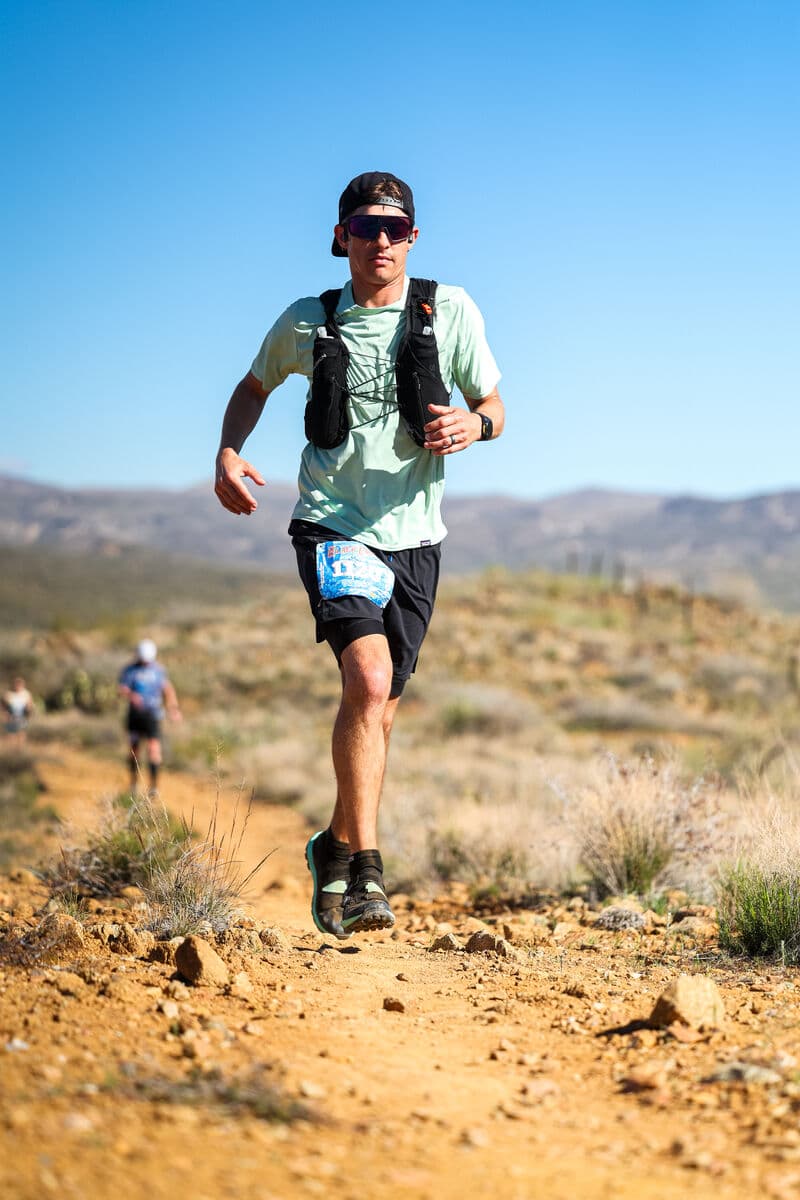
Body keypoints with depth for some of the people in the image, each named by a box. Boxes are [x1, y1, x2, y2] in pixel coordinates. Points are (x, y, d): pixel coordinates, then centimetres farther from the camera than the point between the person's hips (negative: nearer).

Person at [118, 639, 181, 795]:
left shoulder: (158, 669, 4)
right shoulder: (129, 670, -3)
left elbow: (167, 688, 15)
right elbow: (123, 690, -12)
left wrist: (174, 707, 7)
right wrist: (131, 696, -34)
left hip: (153, 713, 0)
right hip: (135, 713, 0)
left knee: (154, 748, -13)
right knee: (133, 748, 9)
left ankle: (154, 786, -13)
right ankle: (134, 782, 29)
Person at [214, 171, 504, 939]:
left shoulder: (449, 311, 2)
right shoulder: (307, 322, 3)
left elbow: (494, 408, 8)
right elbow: (254, 387, 20)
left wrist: (472, 425, -16)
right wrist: (228, 452, 1)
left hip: (413, 532, 2)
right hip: (334, 524, -2)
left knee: (379, 707, 10)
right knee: (369, 678, -24)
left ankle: (336, 848, 32)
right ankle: (365, 870, -23)